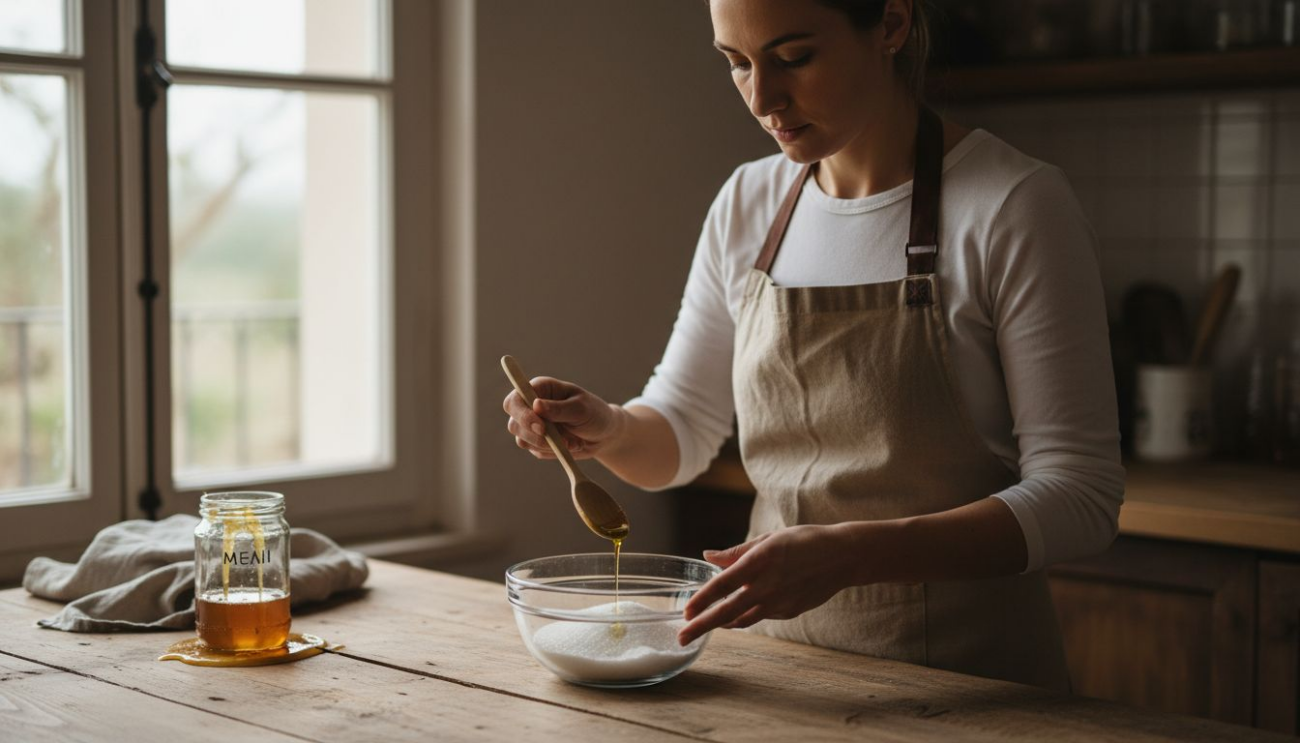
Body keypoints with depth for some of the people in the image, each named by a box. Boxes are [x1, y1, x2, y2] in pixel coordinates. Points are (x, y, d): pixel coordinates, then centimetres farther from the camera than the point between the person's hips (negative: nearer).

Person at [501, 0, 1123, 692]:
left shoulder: (1016, 205, -13)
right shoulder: (748, 203, 3)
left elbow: (1076, 496, -17)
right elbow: (680, 429, 13)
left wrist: (845, 554, -29)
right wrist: (609, 430, -12)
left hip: (965, 678, -4)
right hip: (781, 654, 4)